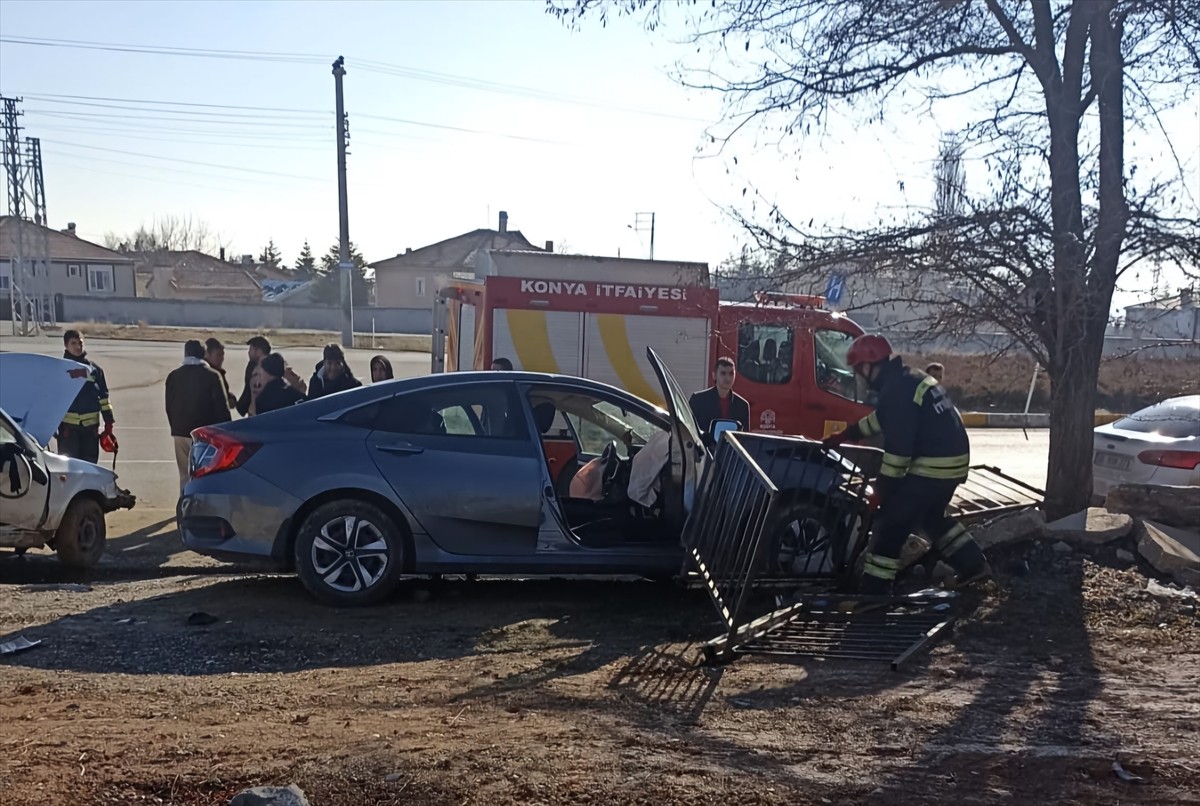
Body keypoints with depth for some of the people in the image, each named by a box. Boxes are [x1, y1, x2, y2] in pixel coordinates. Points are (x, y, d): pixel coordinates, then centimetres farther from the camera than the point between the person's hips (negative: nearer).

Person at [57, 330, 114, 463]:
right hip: (68, 425, -3)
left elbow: (103, 397, 12)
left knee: (89, 464, 7)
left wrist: (108, 423, 8)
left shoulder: (94, 368, 11)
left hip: (91, 425, 3)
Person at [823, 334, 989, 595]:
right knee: (932, 516, 29)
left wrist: (885, 483, -13)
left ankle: (873, 591, 0)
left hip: (933, 465, -10)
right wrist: (844, 436, 31)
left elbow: (898, 443, -20)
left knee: (893, 522, -3)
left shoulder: (896, 389, -16)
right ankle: (973, 565, 33)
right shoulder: (909, 380, 16)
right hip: (953, 461, 10)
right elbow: (883, 418, 29)